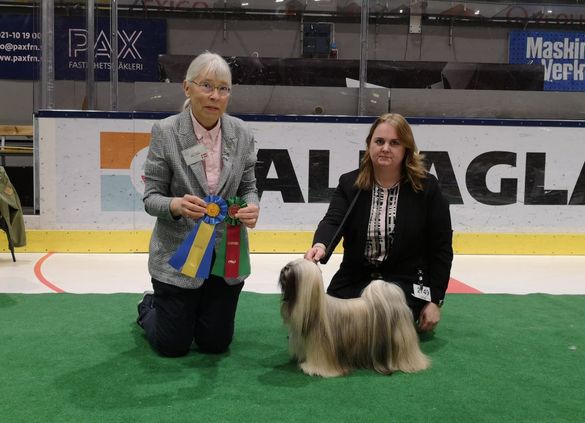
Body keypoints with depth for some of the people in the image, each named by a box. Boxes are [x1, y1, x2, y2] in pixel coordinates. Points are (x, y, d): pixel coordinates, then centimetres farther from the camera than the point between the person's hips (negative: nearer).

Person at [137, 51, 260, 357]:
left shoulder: (241, 133, -4)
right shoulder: (165, 132, -13)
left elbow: (248, 186, 5)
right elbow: (151, 197, -10)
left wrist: (252, 207, -19)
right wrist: (176, 205, -32)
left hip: (227, 253, 3)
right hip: (179, 253, -3)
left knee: (215, 344, 13)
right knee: (173, 346, 8)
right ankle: (148, 307, 42)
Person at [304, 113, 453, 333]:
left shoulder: (426, 187, -5)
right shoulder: (350, 183, 1)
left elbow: (441, 248, -2)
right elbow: (333, 221, -16)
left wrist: (435, 300, -4)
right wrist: (320, 245, -41)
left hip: (404, 281, -3)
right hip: (353, 280, 3)